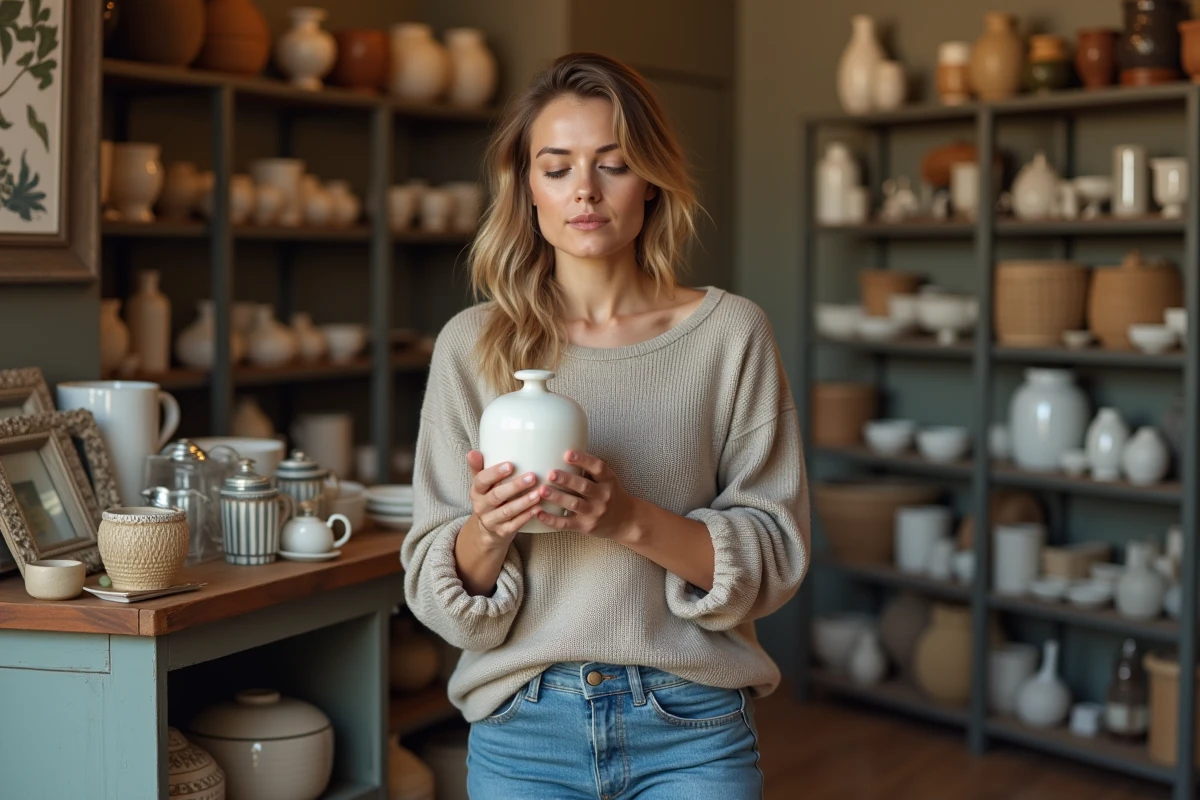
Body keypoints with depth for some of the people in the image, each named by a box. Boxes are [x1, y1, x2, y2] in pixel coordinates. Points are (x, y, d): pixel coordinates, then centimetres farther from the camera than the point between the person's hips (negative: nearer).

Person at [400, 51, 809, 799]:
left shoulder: (730, 333, -6)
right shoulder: (470, 345, -2)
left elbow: (776, 557, -6)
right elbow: (434, 587, 0)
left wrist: (631, 520, -22)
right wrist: (486, 531, -22)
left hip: (692, 731, -1)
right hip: (523, 728, 1)